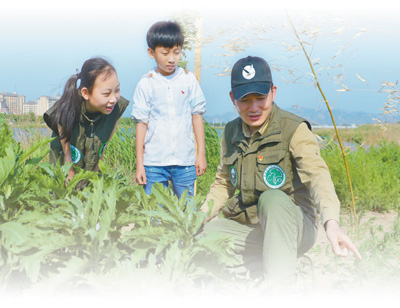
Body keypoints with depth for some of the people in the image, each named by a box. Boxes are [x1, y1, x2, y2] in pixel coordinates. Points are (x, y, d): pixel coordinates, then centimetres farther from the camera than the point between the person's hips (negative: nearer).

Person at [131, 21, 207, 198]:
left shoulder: (188, 80, 3)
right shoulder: (146, 84, -2)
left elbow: (197, 116, 7)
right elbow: (141, 123, 0)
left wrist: (201, 153, 6)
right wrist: (139, 163, 0)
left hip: (185, 161, 1)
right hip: (154, 162, -1)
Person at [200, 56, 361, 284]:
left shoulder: (294, 129, -11)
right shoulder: (231, 133, 7)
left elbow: (317, 174, -27)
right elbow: (223, 183, 19)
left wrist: (332, 222, -46)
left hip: (294, 228, -5)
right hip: (251, 229, 6)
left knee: (273, 198, -36)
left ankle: (281, 285, -35)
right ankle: (254, 266, 2)